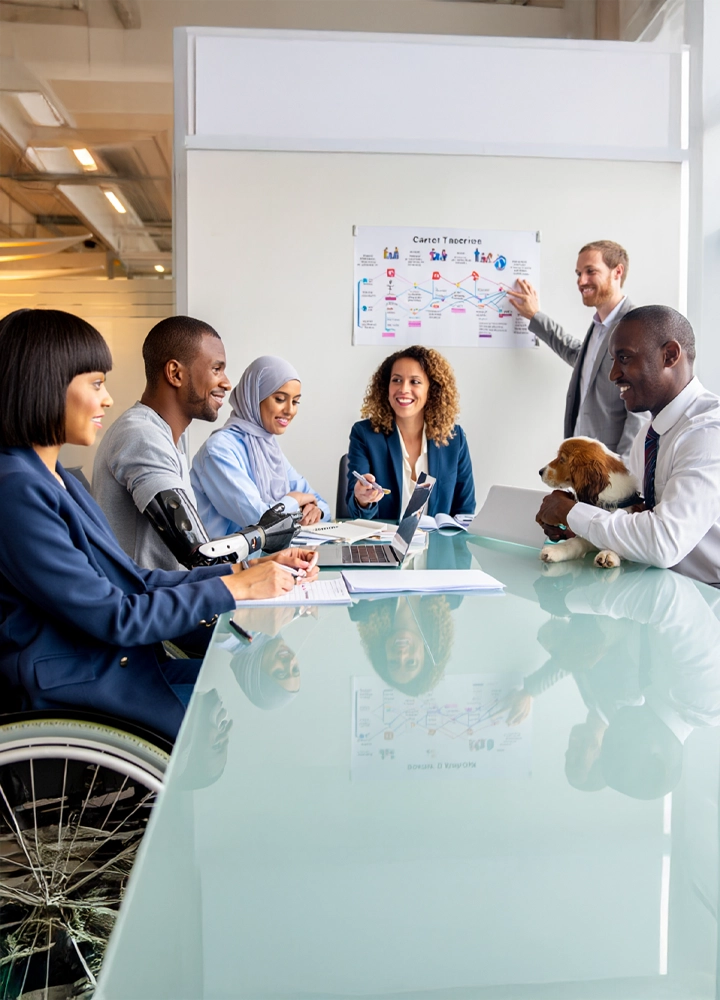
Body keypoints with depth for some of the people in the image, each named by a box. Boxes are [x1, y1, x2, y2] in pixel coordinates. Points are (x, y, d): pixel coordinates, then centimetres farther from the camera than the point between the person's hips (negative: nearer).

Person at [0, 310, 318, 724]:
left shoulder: (58, 479, 11)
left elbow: (135, 581, 10)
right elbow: (115, 618, -19)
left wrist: (246, 571, 2)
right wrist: (234, 588, -13)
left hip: (128, 660, 9)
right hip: (80, 690, -9)